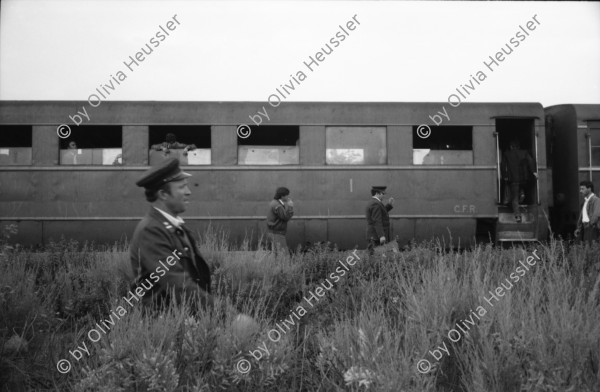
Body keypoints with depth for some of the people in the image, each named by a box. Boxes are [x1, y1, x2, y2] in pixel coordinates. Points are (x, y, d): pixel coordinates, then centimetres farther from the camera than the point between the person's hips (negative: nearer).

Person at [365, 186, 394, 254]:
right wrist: (381, 236, -25)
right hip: (376, 236, -11)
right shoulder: (376, 204, -14)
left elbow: (382, 213, 27)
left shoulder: (372, 203, 18)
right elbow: (377, 221, -21)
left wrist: (389, 205, 18)